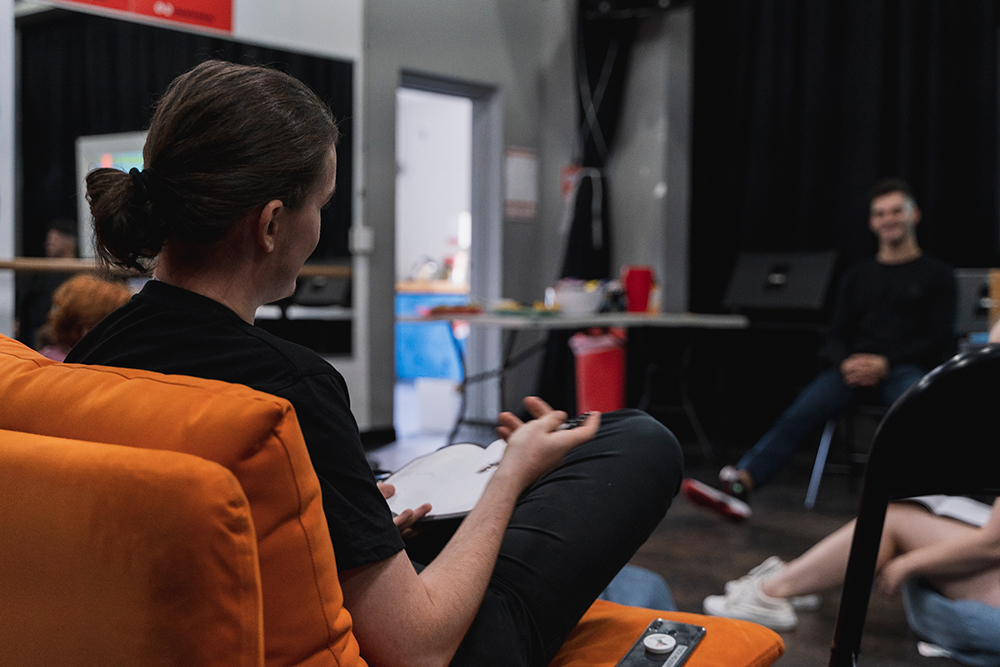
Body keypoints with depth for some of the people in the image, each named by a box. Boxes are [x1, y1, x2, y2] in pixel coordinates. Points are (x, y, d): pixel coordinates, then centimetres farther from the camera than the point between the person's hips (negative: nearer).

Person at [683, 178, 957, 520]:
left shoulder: (937, 275, 12)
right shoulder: (858, 277, 23)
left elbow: (940, 341, 3)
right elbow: (836, 335, 18)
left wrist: (885, 362, -12)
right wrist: (846, 363, -7)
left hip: (906, 368, -2)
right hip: (855, 368, 2)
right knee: (799, 415, -24)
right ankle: (737, 485, -40)